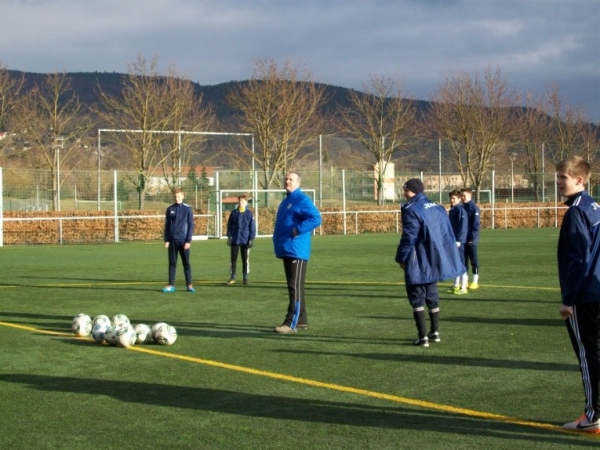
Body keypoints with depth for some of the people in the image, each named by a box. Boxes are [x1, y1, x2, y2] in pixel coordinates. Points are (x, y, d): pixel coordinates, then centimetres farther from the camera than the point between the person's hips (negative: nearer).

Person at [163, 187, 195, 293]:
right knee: (172, 263, 5)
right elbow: (167, 225, 9)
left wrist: (188, 241, -9)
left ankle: (189, 285, 6)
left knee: (186, 263, 2)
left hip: (183, 241, -2)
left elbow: (191, 225, -2)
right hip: (172, 241, 2)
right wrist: (166, 240, 1)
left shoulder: (188, 209, -1)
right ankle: (171, 285, 8)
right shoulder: (170, 209, 7)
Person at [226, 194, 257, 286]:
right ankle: (232, 278, 10)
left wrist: (251, 239, -5)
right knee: (233, 259, 2)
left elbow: (252, 227, 1)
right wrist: (229, 237, 4)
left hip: (245, 240, -1)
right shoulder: (234, 213, 5)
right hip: (235, 240, 1)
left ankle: (245, 278, 12)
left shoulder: (249, 214, 0)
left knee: (245, 260, 5)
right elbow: (229, 225, 9)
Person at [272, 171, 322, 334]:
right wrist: (278, 242, 17)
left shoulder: (302, 200, -10)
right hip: (286, 250, 10)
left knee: (295, 287, -9)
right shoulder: (286, 201, 19)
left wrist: (298, 230, -24)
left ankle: (291, 323, -10)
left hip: (296, 251, -10)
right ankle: (301, 321, 19)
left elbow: (316, 218, -22)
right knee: (293, 287, 13)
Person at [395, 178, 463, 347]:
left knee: (417, 298, 0)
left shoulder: (412, 210, -16)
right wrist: (444, 257, 19)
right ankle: (435, 332, 25)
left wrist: (401, 258, -4)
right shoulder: (438, 208, 8)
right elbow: (448, 234, 12)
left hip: (418, 264, -8)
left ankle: (423, 336, -2)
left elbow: (408, 238, -17)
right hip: (434, 261, 8)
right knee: (432, 295, 19)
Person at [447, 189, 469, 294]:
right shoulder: (452, 210, 15)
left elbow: (463, 226, -17)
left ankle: (463, 288, -5)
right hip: (452, 241, 9)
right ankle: (456, 286, 20)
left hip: (458, 241, -9)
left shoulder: (460, 210, -12)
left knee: (461, 263, -7)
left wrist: (458, 240, -20)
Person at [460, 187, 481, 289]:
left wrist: (473, 238, -18)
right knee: (463, 259, 9)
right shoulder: (462, 208, 11)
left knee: (473, 259, 1)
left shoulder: (474, 208, -11)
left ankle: (475, 281, 6)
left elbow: (476, 225, -14)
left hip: (471, 240, -7)